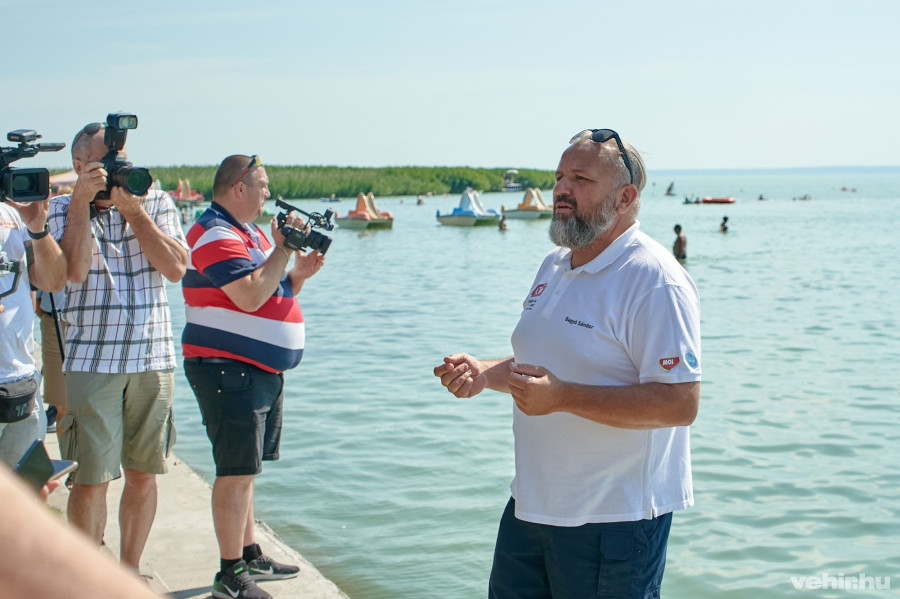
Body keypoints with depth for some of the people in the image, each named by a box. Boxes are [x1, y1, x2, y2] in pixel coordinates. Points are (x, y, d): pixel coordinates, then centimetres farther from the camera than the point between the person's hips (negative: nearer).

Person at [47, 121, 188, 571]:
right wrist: (81, 201, -12)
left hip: (153, 359, 3)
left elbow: (176, 268, -6)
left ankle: (130, 571, 24)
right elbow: (73, 270, -15)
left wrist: (132, 209, -9)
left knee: (143, 474, 9)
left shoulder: (156, 202, 8)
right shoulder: (62, 209, 3)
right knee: (91, 478, -4)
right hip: (91, 361, -2)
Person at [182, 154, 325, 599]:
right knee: (236, 472, -6)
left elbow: (274, 294, 22)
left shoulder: (250, 232, 17)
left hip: (263, 370, 10)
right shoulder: (215, 235, -15)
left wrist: (299, 274, 3)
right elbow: (250, 297, -25)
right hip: (228, 369, -10)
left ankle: (250, 557, 28)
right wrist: (283, 250, -16)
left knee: (244, 470, 17)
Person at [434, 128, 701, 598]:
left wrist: (562, 396, -29)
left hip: (614, 519, -8)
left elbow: (680, 404, -25)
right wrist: (485, 373, 3)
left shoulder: (654, 281, -18)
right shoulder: (554, 267, 11)